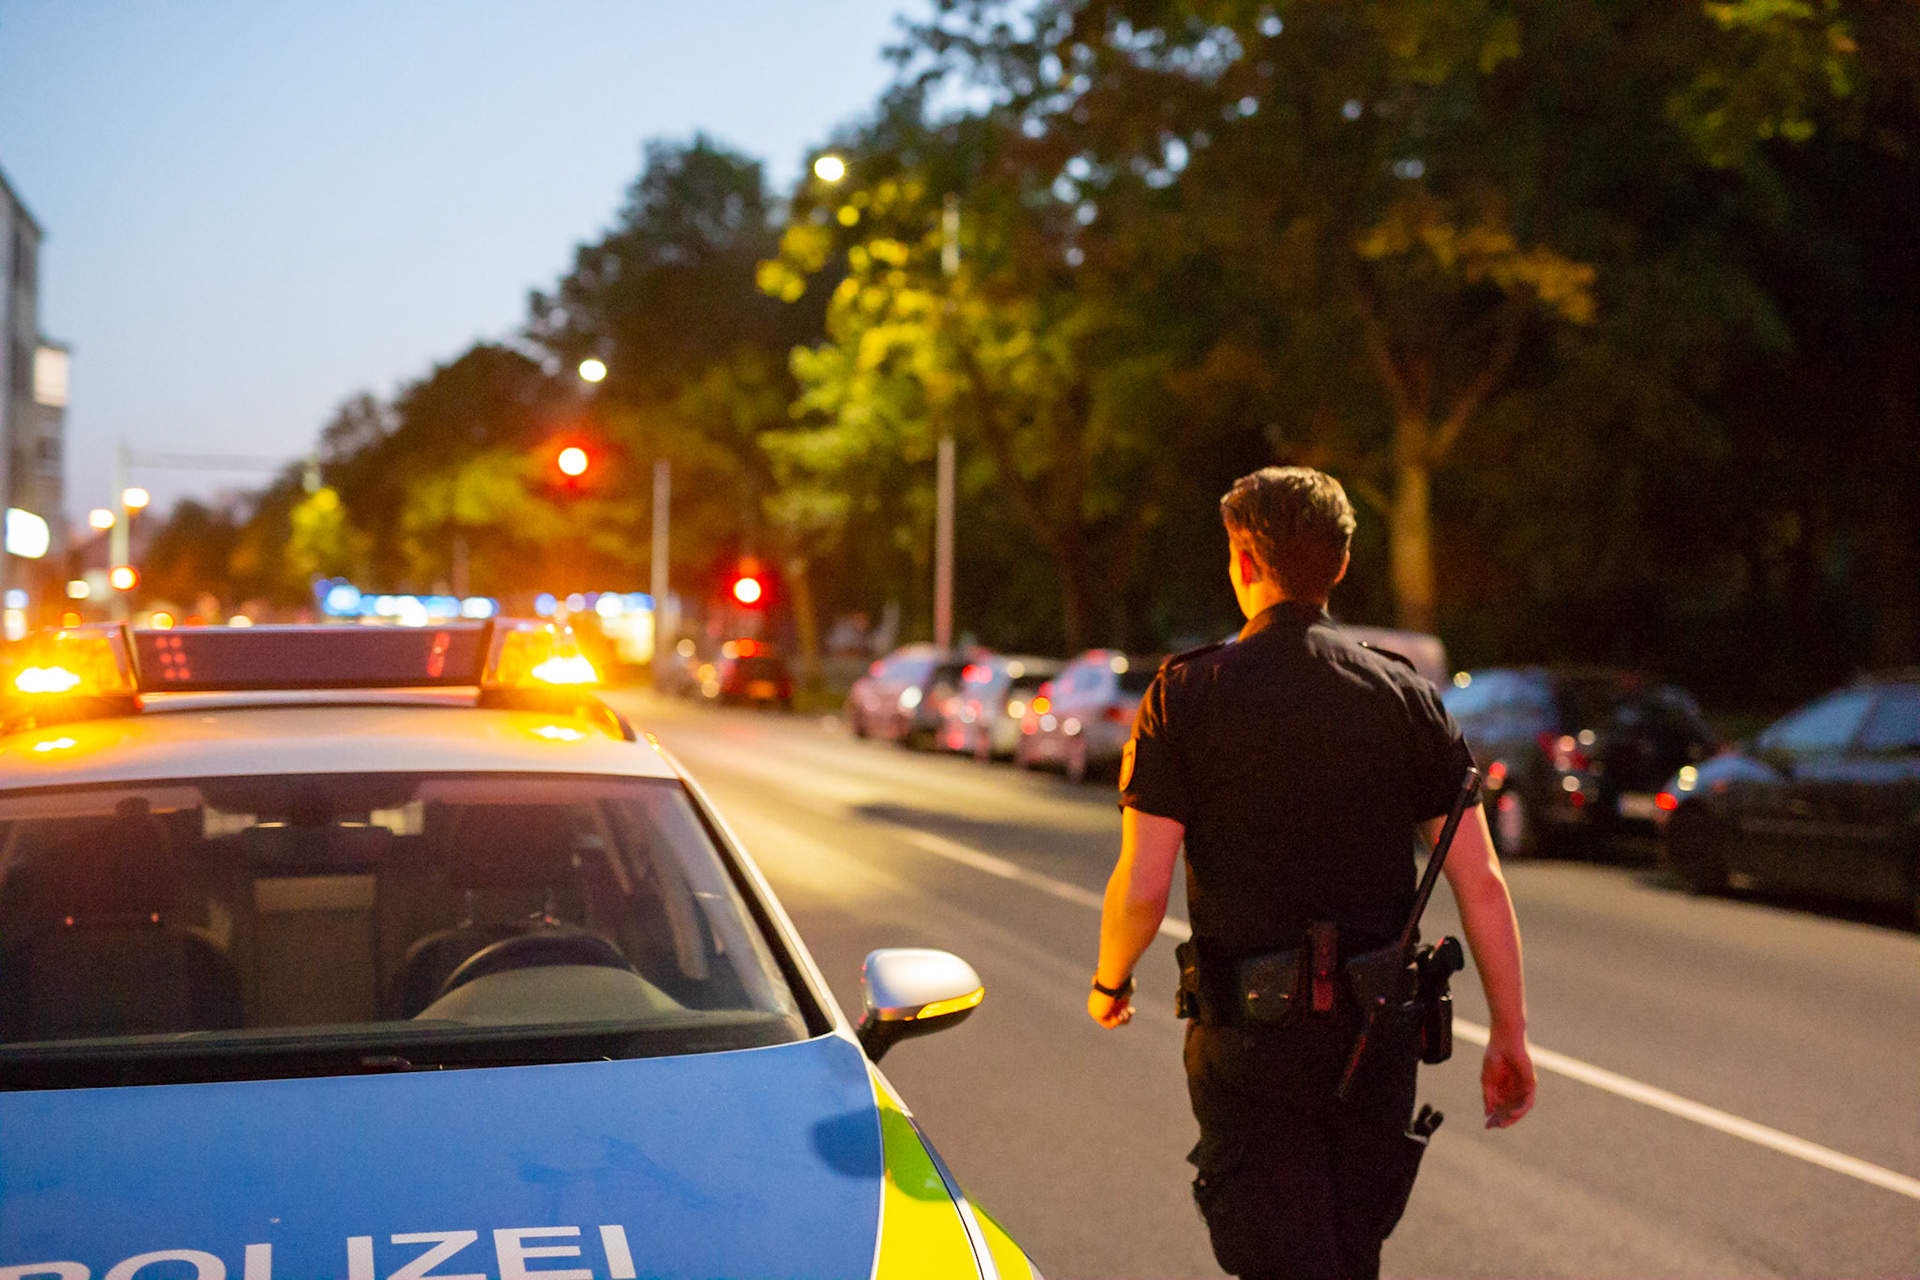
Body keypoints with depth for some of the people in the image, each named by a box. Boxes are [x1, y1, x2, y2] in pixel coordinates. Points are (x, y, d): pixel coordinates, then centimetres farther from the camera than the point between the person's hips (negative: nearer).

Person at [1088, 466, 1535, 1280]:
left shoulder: (1186, 696, -6)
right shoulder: (1405, 698, 1)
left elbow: (1141, 887, -10)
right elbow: (1481, 882, -2)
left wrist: (1109, 983, 9)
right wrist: (1510, 1035, 5)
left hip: (1250, 1037, -3)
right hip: (1380, 1032, 4)